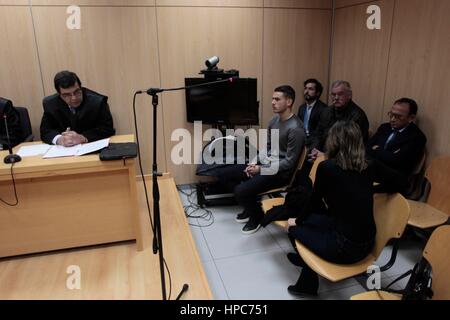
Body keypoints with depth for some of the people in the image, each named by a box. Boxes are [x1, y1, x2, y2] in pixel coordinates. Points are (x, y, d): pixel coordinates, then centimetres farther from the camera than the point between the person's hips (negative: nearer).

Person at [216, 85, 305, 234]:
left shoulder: (295, 129, -20)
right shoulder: (275, 119, 7)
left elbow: (289, 163, -20)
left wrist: (260, 170, -19)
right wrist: (255, 162, -2)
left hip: (280, 172, -9)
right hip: (265, 163, 9)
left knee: (240, 191, -27)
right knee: (223, 174, 3)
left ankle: (257, 215, 6)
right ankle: (250, 206, 16)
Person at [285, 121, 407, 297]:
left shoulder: (327, 167, -15)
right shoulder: (370, 166, -2)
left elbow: (314, 203, -2)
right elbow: (399, 183, 12)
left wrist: (297, 221, 16)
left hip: (345, 246, -6)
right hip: (367, 243, 7)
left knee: (293, 228, 16)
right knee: (310, 220, 23)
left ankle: (308, 283, 32)